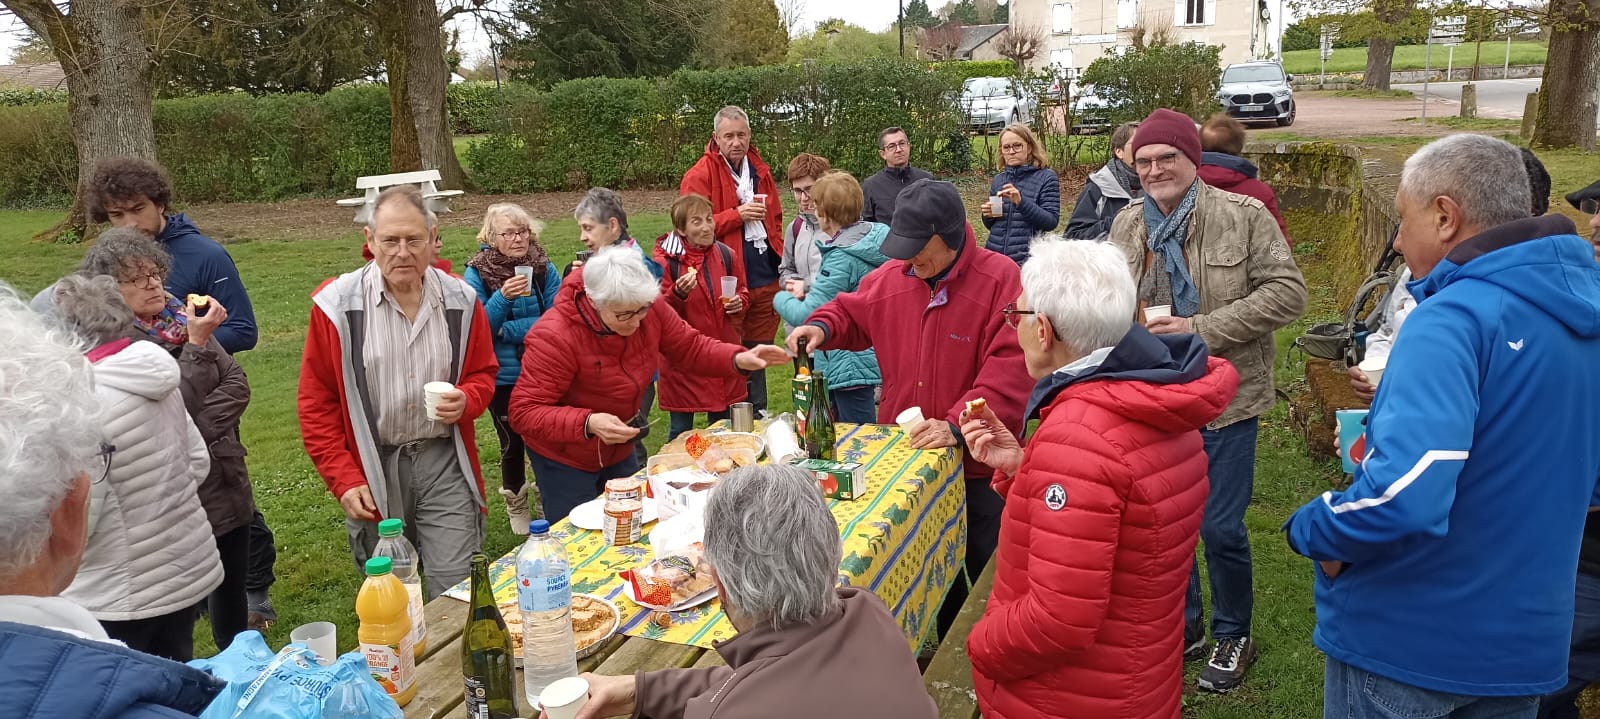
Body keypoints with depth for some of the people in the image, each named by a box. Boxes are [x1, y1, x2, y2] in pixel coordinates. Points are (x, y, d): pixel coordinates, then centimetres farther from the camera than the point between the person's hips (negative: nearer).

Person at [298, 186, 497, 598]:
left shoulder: (460, 301, 0)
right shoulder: (337, 305, -7)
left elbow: (483, 373, 13)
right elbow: (316, 402, -1)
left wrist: (467, 400, -11)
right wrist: (343, 479, -6)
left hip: (443, 460, 1)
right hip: (373, 470, -1)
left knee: (455, 588, 1)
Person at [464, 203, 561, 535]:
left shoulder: (543, 267, -4)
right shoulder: (477, 273, -9)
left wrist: (506, 330, -18)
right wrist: (502, 298, -30)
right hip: (502, 377, -1)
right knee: (512, 443, 9)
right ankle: (516, 506, 33)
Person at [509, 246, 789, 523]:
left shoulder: (648, 309, -16)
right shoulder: (555, 336, -31)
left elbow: (691, 348, -1)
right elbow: (524, 412, -29)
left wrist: (739, 359, -19)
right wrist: (588, 423, -43)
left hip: (619, 450, 6)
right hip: (565, 462, -5)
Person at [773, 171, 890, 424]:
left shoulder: (842, 257, -23)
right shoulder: (870, 238, 4)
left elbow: (805, 316, -24)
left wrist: (782, 298, -4)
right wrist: (810, 295, 9)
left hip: (851, 367, -9)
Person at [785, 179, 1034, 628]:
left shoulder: (1001, 279, -17)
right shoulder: (891, 277, -1)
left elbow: (1009, 369, -24)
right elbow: (851, 312, 17)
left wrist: (959, 425, -31)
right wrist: (822, 327, -5)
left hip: (978, 461, -5)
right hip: (906, 456, 5)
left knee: (988, 574, 13)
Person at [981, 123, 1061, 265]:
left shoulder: (1046, 177, -2)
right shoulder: (998, 180, 10)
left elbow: (1051, 222, -10)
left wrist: (1021, 201, -21)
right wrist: (988, 215, -4)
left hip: (1027, 258, -4)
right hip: (995, 254, 4)